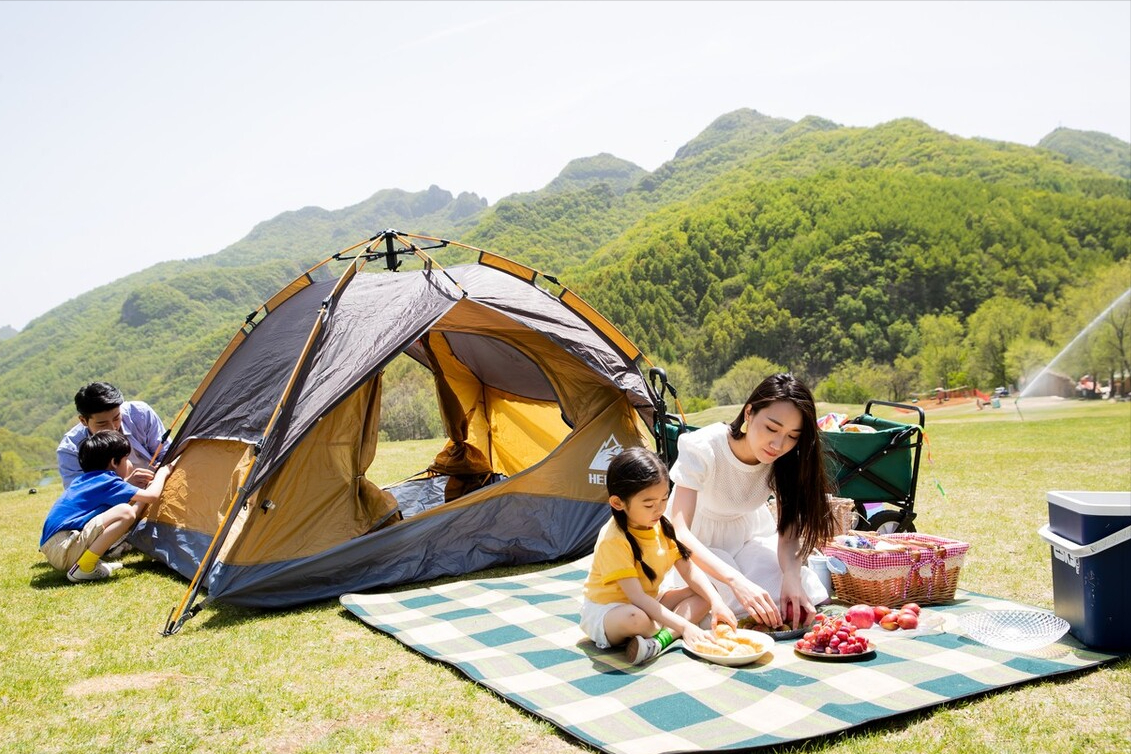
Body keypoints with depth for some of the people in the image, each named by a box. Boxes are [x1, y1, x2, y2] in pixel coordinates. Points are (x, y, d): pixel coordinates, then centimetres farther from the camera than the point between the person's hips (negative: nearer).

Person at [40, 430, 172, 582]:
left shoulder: (83, 479, 20)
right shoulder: (106, 481, -6)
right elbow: (151, 496, -7)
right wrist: (162, 473, 12)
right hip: (63, 548, -10)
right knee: (125, 513, -21)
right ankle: (83, 569, -19)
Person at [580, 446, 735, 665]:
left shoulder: (662, 527, -5)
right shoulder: (614, 540, -28)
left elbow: (689, 570, -3)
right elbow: (636, 597, -32)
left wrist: (716, 602, -19)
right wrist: (683, 626, -37)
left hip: (648, 603, 8)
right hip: (605, 611, -8)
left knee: (704, 593, -6)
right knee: (636, 619, -41)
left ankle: (659, 640, -24)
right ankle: (672, 633, -10)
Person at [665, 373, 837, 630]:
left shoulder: (786, 460, -19)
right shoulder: (702, 449, -34)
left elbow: (788, 526, -15)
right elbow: (678, 531, -40)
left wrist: (792, 575, -37)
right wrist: (736, 580, -53)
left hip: (750, 533, 4)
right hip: (699, 543, -4)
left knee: (804, 600, -20)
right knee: (747, 613, -26)